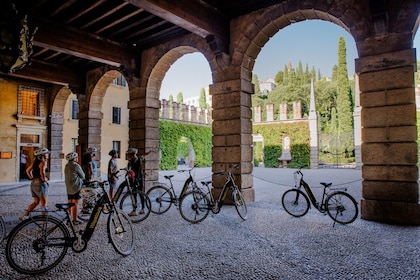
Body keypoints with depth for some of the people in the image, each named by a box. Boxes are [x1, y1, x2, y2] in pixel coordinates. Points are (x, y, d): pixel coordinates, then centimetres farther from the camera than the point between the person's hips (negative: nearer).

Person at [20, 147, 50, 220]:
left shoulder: (34, 161, 12)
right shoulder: (43, 162, -13)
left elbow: (28, 170, 17)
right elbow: (42, 172, -27)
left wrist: (31, 178, 18)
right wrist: (44, 179, -13)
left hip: (33, 183, 8)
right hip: (40, 183, -8)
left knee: (36, 202, 20)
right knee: (44, 202, 3)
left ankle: (24, 215, 14)